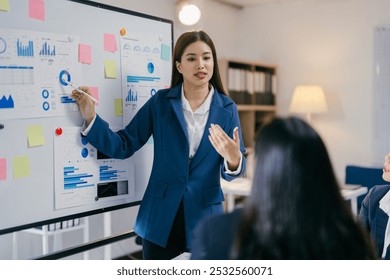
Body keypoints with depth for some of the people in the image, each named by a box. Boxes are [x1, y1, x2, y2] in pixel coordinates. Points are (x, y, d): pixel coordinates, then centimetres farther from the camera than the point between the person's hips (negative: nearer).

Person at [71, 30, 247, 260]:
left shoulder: (227, 108, -2)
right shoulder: (161, 101, -3)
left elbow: (232, 172, -3)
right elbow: (124, 146, -4)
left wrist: (233, 159, -26)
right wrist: (91, 118, -17)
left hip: (205, 216, 0)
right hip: (161, 216, 0)